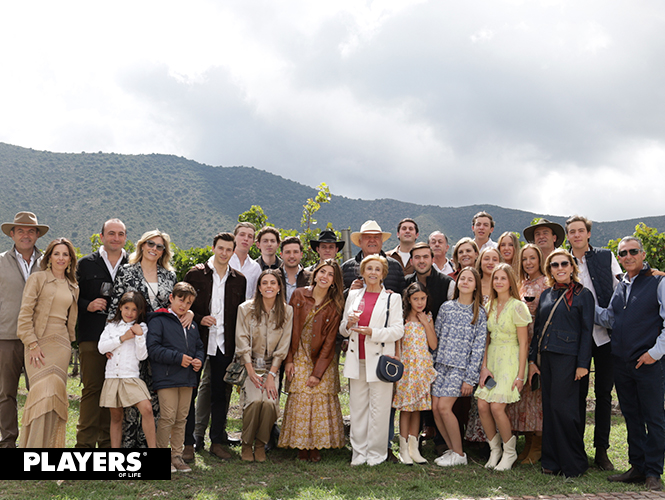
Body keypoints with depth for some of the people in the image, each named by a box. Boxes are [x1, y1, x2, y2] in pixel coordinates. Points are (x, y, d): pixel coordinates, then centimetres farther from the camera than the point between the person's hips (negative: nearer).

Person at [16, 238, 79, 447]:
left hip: (61, 345, 4)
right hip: (39, 344, -4)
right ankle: (34, 446, -9)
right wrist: (32, 344, -12)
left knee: (55, 396, 2)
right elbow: (25, 314, -5)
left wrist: (70, 342, 14)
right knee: (43, 394, -14)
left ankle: (49, 444, 8)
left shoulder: (73, 287, 16)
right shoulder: (37, 279, 1)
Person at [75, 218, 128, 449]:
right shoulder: (86, 264, 9)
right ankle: (85, 442, 6)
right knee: (91, 388, -2)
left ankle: (108, 442, 16)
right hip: (92, 337, -1)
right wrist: (88, 306, -11)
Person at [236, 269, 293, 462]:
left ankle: (260, 445, 2)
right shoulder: (246, 309, -3)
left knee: (269, 402, -23)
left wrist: (271, 376, -10)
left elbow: (283, 347, -3)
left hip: (272, 367, 1)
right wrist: (251, 373, -12)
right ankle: (246, 444, 0)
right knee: (255, 401, -24)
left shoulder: (287, 311, -1)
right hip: (250, 365, -1)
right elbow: (242, 343, -5)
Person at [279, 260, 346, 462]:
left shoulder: (335, 306, -3)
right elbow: (290, 329, 1)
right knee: (300, 399, -3)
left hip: (323, 360, 0)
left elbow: (330, 341, -5)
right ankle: (301, 446, 8)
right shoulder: (299, 295, -1)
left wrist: (318, 372, -10)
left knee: (321, 399, -3)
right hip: (299, 357, 0)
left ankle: (316, 447, 9)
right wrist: (288, 360, -4)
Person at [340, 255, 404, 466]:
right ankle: (359, 452, 15)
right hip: (357, 359, 3)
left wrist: (372, 332, -16)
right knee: (357, 407, 5)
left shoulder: (391, 299, 3)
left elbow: (398, 330, -5)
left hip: (379, 359, -3)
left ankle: (376, 453, 10)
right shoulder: (353, 295, 14)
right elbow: (343, 330, 17)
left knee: (379, 408, -2)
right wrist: (349, 324, -6)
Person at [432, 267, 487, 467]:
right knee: (435, 407, -2)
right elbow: (436, 336, 12)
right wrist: (432, 364, 8)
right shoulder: (446, 307, 8)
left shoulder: (479, 313, -2)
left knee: (444, 406, -13)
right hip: (441, 363, 4)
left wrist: (470, 378, -9)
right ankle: (452, 449, 16)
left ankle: (459, 454, 4)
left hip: (461, 366, -4)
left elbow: (478, 347, -4)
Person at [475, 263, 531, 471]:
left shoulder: (517, 306, -9)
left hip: (510, 360, -6)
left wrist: (520, 375, -11)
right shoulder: (490, 306, 10)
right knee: (482, 406, -5)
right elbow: (487, 339, 12)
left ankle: (510, 452, 8)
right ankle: (494, 450, 15)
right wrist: (484, 366, 1)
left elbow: (523, 343, -8)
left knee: (497, 407, -14)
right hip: (492, 359, 6)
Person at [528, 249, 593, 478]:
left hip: (567, 357, -6)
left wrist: (583, 363, -11)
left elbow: (587, 331, -5)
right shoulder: (546, 295, 13)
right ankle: (552, 461, 18)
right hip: (546, 357, 6)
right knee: (549, 407, 8)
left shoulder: (583, 294, -2)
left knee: (562, 407, -6)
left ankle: (573, 463, 9)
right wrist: (531, 359, 11)